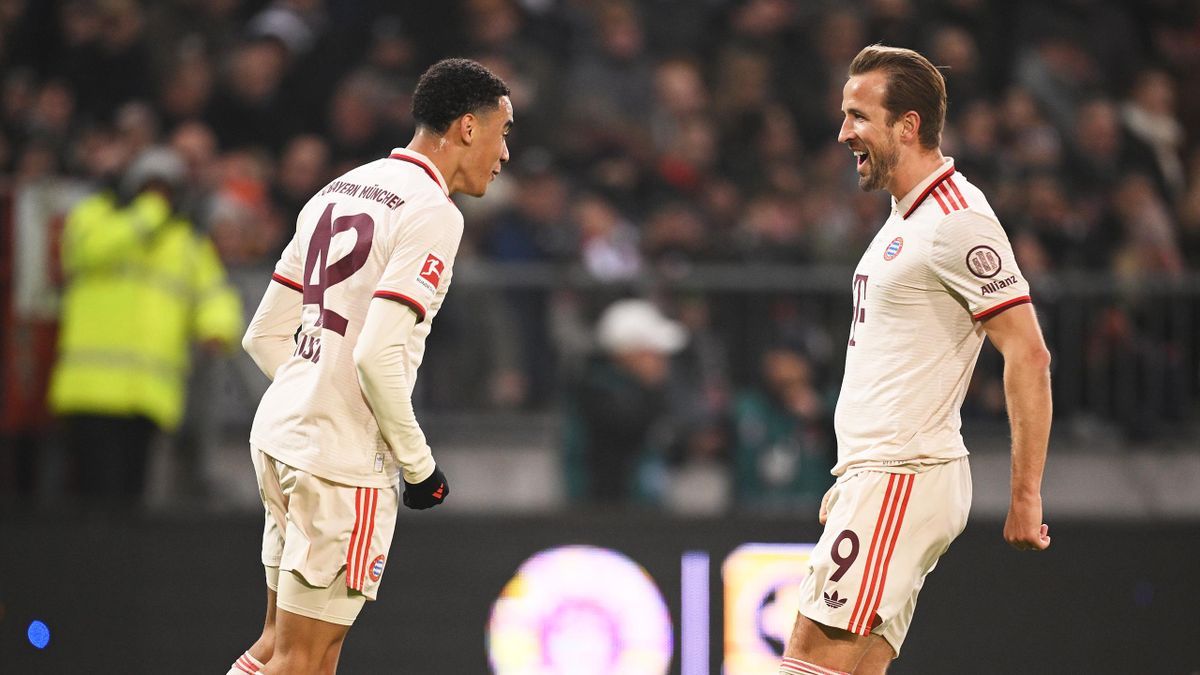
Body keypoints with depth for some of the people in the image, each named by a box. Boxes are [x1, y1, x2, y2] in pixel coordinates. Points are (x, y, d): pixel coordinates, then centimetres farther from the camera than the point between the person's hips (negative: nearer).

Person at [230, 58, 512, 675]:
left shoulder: (339, 191, 14)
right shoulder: (432, 214, -13)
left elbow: (264, 336, 16)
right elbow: (378, 356, -22)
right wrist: (419, 465, -11)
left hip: (277, 434, 9)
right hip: (344, 461, -9)